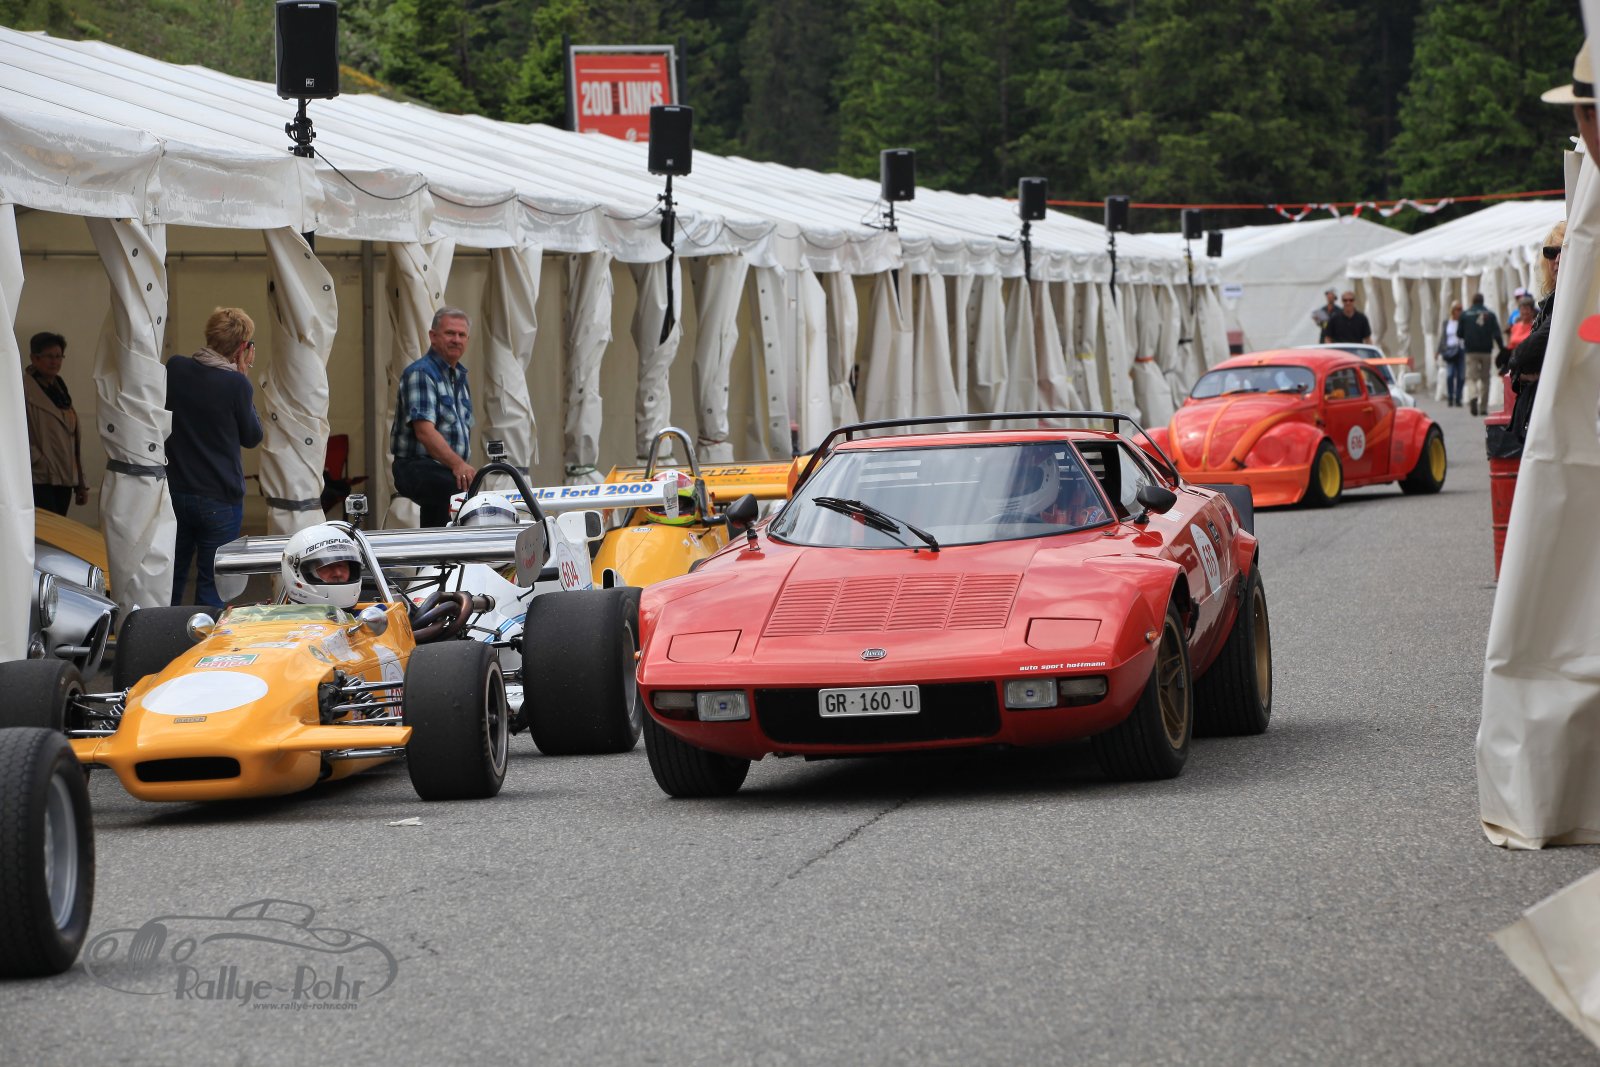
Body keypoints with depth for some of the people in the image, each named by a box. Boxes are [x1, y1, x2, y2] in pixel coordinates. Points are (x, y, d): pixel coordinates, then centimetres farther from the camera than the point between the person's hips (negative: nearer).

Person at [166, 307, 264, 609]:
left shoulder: (174, 369, -4)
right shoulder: (236, 384, -16)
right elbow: (252, 437, -1)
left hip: (174, 493, 4)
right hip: (220, 500, -4)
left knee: (171, 582, 16)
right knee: (212, 587, 3)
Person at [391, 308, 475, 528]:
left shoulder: (459, 377, 21)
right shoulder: (421, 373, -9)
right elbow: (424, 431, -21)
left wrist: (464, 466, 16)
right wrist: (457, 464, -32)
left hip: (448, 469, 10)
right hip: (417, 467, -10)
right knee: (454, 488, -36)